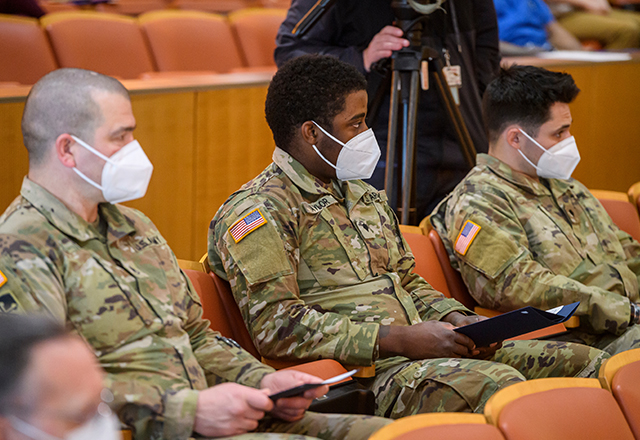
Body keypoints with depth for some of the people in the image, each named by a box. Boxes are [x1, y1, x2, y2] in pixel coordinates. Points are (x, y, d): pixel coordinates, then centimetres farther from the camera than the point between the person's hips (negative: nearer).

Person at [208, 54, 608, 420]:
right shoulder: (257, 212, -5)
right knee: (497, 384, -34)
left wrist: (457, 321, 7)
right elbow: (276, 329, -15)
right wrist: (398, 339, -18)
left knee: (587, 362, -6)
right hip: (361, 373, -9)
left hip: (421, 352, 9)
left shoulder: (365, 196, 24)